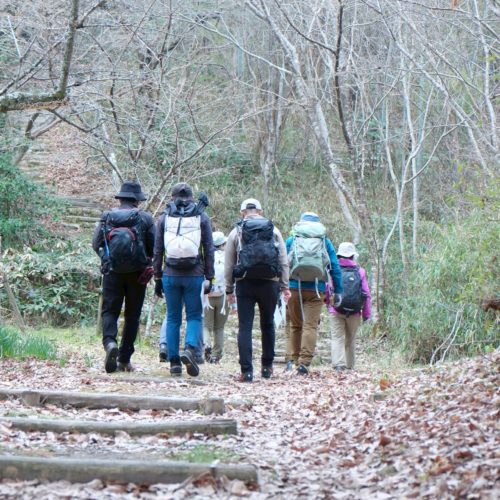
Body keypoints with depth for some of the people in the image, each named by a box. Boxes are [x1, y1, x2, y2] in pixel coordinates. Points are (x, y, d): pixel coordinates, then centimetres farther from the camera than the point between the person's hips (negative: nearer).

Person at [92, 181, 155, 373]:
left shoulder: (107, 216, 1)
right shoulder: (145, 218, -2)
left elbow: (95, 244, 3)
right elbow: (155, 248, -1)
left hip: (112, 271, 0)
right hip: (137, 273, 0)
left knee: (109, 311, 6)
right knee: (132, 315, 9)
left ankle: (109, 342, -24)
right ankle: (124, 359, 10)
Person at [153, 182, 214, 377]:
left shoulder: (164, 218, 7)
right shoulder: (201, 217, 5)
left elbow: (157, 251, 7)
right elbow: (209, 250, 2)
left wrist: (157, 278, 12)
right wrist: (209, 277, 6)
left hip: (170, 275, 1)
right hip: (194, 275, -1)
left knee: (173, 318, 8)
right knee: (194, 316, 6)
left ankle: (174, 362, 5)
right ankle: (190, 348, -19)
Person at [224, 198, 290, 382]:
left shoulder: (236, 232, 6)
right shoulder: (273, 230, 9)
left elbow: (228, 265, 5)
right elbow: (284, 262, 6)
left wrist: (229, 289, 12)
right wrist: (285, 286, 9)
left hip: (245, 284, -1)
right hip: (269, 283, 1)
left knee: (245, 327, -1)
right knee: (267, 324, 16)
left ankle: (246, 371, -7)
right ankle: (267, 366, 20)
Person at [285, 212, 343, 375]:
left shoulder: (291, 241, 10)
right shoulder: (325, 242, 10)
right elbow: (335, 267, 9)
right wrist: (338, 291, 12)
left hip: (294, 288, 1)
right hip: (316, 290, -1)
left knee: (295, 325, 14)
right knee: (311, 326, -4)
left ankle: (292, 360, 8)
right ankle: (304, 362, -14)